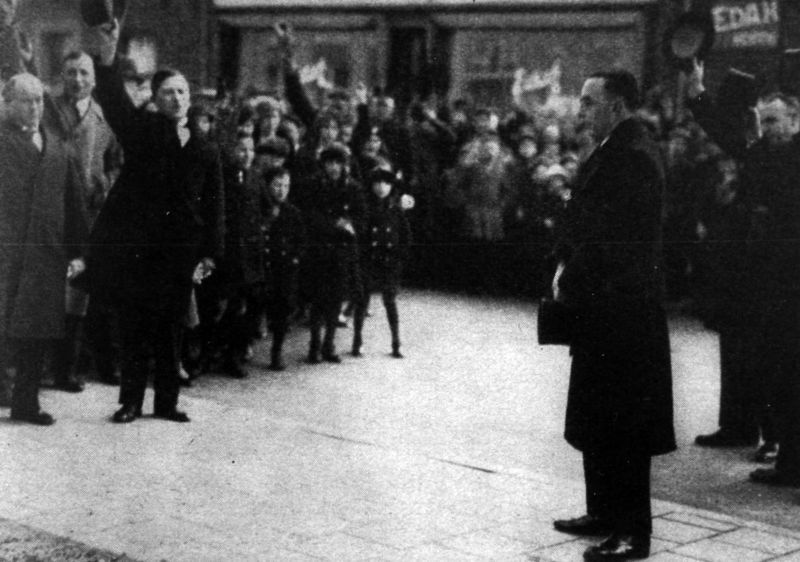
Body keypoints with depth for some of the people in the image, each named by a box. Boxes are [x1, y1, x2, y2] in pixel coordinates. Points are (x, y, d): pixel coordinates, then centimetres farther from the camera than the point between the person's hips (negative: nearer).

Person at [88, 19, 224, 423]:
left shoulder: (206, 153, 7)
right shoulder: (141, 131, 0)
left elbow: (214, 208, 7)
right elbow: (114, 102, -19)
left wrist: (209, 255, -1)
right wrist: (108, 57, -37)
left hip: (179, 254, 2)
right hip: (133, 248, -2)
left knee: (169, 330, 9)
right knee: (133, 329, 4)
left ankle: (166, 402, 20)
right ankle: (130, 401, 14)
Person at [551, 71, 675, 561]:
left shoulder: (630, 156, -18)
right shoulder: (625, 150, 15)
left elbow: (611, 237, -22)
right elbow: (587, 222, 15)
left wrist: (571, 281, -13)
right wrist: (567, 263, 1)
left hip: (620, 312, -11)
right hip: (604, 307, 11)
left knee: (620, 425, -4)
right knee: (597, 417, 17)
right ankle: (606, 514, 28)